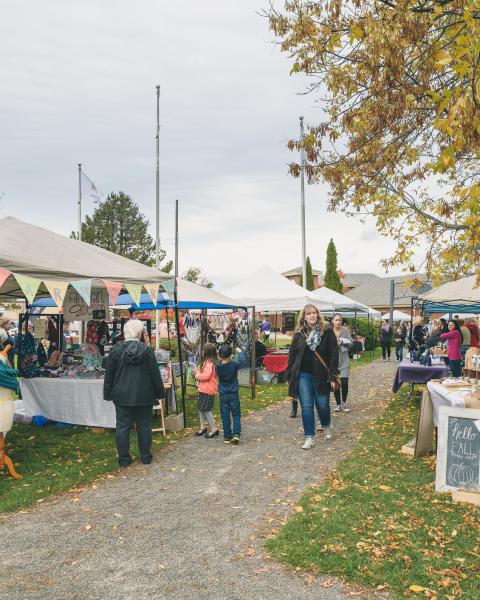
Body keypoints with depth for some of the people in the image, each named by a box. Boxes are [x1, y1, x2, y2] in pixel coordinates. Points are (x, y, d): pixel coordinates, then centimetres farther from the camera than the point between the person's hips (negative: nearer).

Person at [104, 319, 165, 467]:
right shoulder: (147, 350, -6)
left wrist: (108, 394, 11)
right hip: (144, 397, 0)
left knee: (122, 427, 7)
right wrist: (159, 393, 7)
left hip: (122, 396, 0)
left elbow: (109, 374, 2)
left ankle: (124, 459, 11)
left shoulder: (116, 350, -4)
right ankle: (146, 457, 18)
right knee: (144, 426, 11)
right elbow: (155, 374, -2)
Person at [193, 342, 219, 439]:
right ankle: (203, 427, 26)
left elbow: (206, 376, -26)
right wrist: (198, 372, 8)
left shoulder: (209, 363, -19)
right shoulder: (207, 362, 14)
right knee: (201, 408, 15)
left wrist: (197, 375, -10)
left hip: (207, 391, -10)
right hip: (203, 390, 10)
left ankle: (214, 429, 3)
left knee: (206, 410, -6)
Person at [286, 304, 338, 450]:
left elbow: (334, 354, -7)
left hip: (321, 375, -1)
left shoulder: (327, 331, -6)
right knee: (306, 406, 2)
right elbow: (292, 354, 6)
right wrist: (290, 376, 3)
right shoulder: (299, 333, 2)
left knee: (322, 405, 8)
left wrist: (332, 376, -12)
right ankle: (309, 438, 10)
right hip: (303, 375, 2)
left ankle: (326, 427, 39)